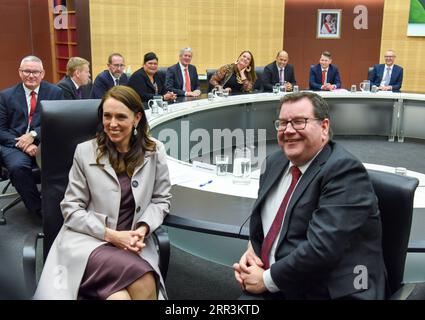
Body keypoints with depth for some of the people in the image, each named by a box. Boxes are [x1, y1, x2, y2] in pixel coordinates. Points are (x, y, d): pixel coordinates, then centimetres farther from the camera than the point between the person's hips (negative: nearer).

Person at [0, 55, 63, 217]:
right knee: (18, 166, -32)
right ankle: (40, 210, -15)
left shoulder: (55, 92, 9)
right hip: (15, 145, 0)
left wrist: (33, 134, -16)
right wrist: (23, 145, -14)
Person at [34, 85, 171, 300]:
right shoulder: (85, 152, -1)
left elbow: (160, 200, 11)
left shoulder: (155, 151, 4)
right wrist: (110, 234, -12)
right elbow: (71, 209, 1)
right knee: (143, 280, -32)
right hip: (88, 239, -2)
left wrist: (143, 229, -9)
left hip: (132, 242, 2)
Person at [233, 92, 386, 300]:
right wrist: (252, 248, 0)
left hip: (327, 292, -5)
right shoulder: (274, 162, 7)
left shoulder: (345, 170, -16)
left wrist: (267, 279, -14)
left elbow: (323, 247, -23)